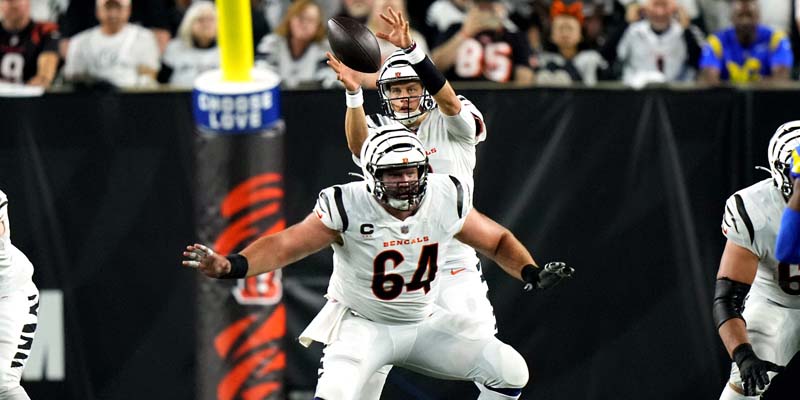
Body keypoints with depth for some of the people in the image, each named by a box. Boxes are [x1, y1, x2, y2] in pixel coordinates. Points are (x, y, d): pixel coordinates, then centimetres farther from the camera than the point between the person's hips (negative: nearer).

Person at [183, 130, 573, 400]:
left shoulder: (446, 200, -12)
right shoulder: (348, 209, -23)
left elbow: (497, 240, 5)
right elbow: (283, 245, -28)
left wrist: (531, 273, -13)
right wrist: (231, 266, -46)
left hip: (424, 323, 4)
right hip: (362, 324, -4)